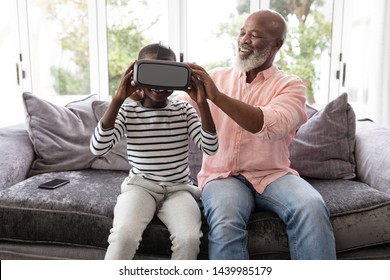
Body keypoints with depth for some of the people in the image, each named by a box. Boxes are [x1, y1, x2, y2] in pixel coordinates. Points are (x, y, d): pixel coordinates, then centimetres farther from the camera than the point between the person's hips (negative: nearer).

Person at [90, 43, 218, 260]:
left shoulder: (185, 110, 2)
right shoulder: (127, 112, -2)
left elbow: (210, 148, -10)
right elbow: (98, 148, -16)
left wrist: (202, 102, -20)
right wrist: (118, 99, -22)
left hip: (178, 189, 1)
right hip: (140, 186, -1)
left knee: (189, 239, -25)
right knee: (124, 235, -29)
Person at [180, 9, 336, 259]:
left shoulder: (290, 85, 2)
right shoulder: (216, 77, 11)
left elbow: (273, 126, -20)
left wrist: (217, 96, -27)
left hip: (273, 175, 0)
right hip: (223, 176, 1)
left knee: (312, 208, -29)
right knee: (225, 224, -31)